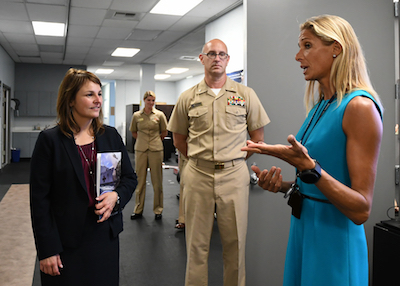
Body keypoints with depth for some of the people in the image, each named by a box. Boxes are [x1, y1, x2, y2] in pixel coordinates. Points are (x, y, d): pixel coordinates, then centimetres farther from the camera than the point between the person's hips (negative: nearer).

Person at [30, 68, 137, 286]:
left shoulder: (110, 135, 4)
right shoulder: (50, 140, -7)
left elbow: (130, 177, 11)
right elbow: (39, 199, -7)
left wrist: (116, 196, -11)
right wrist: (47, 250, -10)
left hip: (105, 235, 4)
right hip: (66, 240, -3)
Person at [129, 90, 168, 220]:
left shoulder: (160, 115, 2)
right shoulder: (136, 115, 5)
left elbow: (164, 132, 11)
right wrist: (143, 140, 12)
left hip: (156, 150, -1)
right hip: (140, 150, 1)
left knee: (157, 181, 3)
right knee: (140, 180, 6)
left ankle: (158, 209, 15)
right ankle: (138, 210, 17)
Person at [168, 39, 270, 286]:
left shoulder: (246, 94, 4)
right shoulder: (188, 98, 6)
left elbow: (258, 137, 7)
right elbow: (179, 138, 13)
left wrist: (235, 160, 7)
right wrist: (200, 159, 9)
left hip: (234, 175, 0)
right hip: (198, 175, 1)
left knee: (235, 242, 8)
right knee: (197, 243, 9)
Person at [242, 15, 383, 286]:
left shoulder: (359, 107, -17)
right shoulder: (320, 107, 7)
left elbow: (361, 210, -20)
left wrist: (309, 167, -32)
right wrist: (283, 185, -2)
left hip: (334, 243, -7)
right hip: (303, 229, 8)